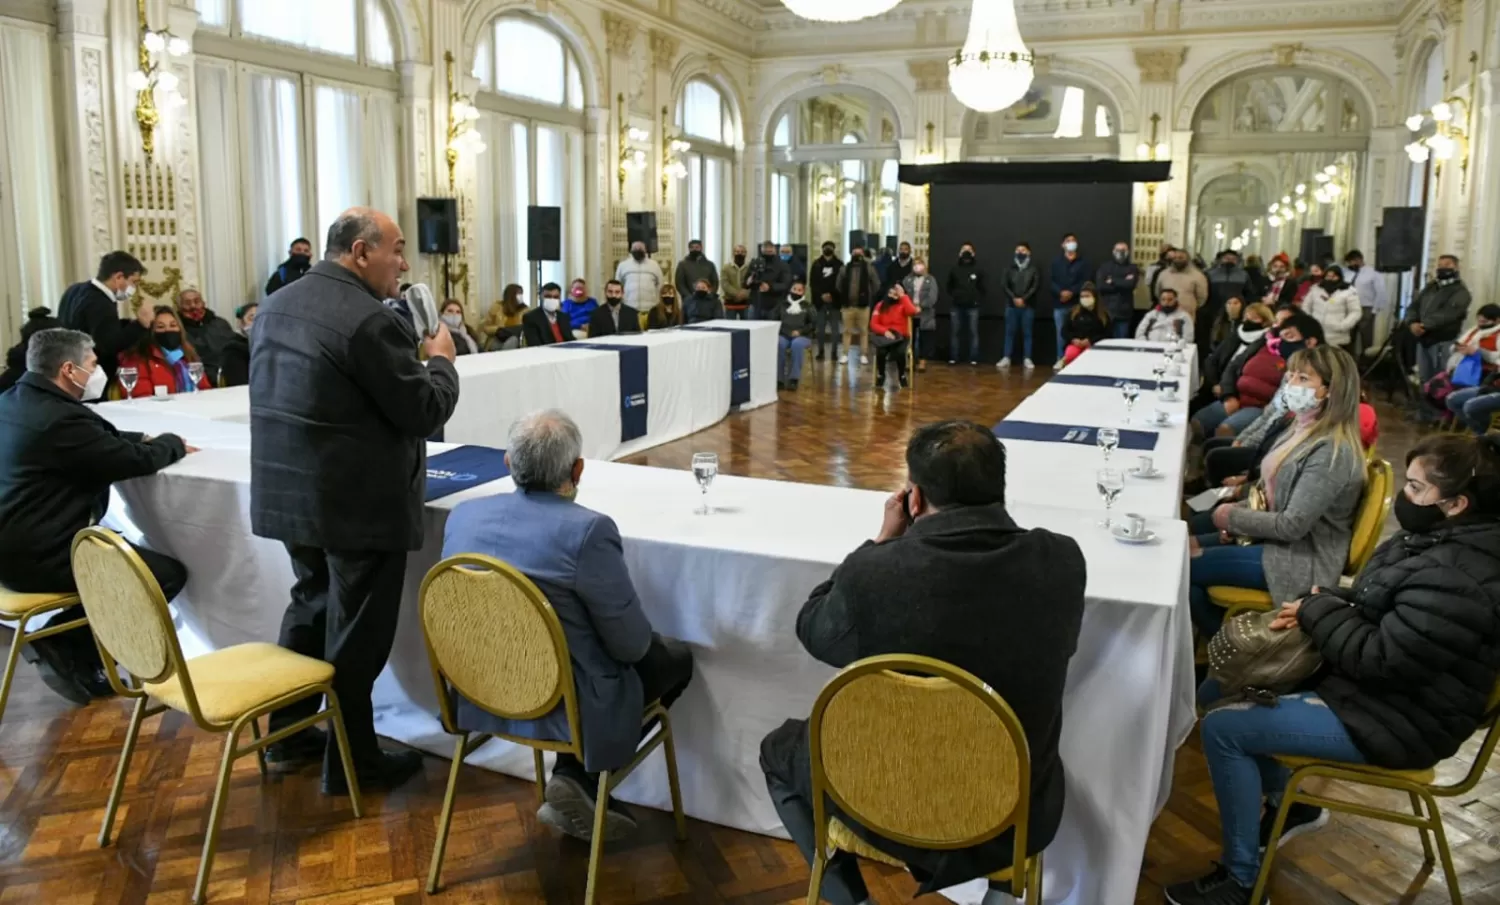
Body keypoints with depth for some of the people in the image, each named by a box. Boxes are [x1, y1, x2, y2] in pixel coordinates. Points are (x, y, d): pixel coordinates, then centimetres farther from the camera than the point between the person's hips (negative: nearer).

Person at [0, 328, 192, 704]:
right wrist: (172, 443, 4)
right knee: (169, 573, -8)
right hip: (37, 555, -11)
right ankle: (66, 647, 2)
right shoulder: (60, 418, -22)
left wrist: (148, 439, 12)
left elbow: (102, 437, 22)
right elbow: (137, 461, -16)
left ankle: (74, 655, 20)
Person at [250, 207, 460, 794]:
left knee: (311, 606, 22)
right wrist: (440, 359, 0)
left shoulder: (278, 305, 9)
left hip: (290, 493, 9)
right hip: (358, 503, -9)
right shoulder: (368, 320, -21)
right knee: (356, 630, 2)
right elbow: (425, 413, -19)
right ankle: (352, 762, 14)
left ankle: (288, 733, 33)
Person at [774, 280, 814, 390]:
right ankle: (779, 379, -32)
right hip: (783, 336, 1)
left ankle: (794, 378, -36)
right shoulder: (782, 304, 18)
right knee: (779, 343, -36)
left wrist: (800, 331, -9)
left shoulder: (807, 307, 16)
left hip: (801, 337, -1)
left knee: (797, 344, -38)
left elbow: (812, 324, 8)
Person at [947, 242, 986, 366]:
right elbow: (949, 286, 16)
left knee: (974, 333, 0)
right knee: (954, 332, 4)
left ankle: (974, 359, 2)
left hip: (972, 307, -2)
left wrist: (978, 299, -4)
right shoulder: (954, 269, 7)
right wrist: (952, 298, 6)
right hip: (956, 306, 2)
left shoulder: (978, 269, 2)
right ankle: (953, 358, 10)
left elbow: (983, 288, 5)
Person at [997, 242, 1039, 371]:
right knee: (1010, 332, 3)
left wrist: (1024, 299, -13)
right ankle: (1006, 358, 6)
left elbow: (1036, 287, -5)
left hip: (1028, 306, -2)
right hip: (1012, 305, 2)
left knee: (1027, 333, 1)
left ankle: (1027, 359, 3)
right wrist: (1014, 298, -10)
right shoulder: (1010, 269, 8)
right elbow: (1004, 286, 1)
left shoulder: (1034, 269, 3)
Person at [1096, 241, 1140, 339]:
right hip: (1106, 310, 0)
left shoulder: (1132, 268, 10)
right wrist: (1122, 282, -7)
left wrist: (1112, 281, -2)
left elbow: (1130, 284, -10)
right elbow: (1100, 285, -6)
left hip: (1123, 312, 0)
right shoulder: (1105, 267, 10)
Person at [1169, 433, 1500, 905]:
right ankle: (1289, 803, 29)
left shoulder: (1460, 580, -30)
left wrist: (1315, 612, -14)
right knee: (1218, 691, 12)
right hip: (1370, 681, 10)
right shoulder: (1433, 536, 2)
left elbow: (1377, 657, -29)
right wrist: (1315, 602, -5)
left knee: (1223, 728, -16)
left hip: (1397, 718, -10)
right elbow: (1366, 602, 14)